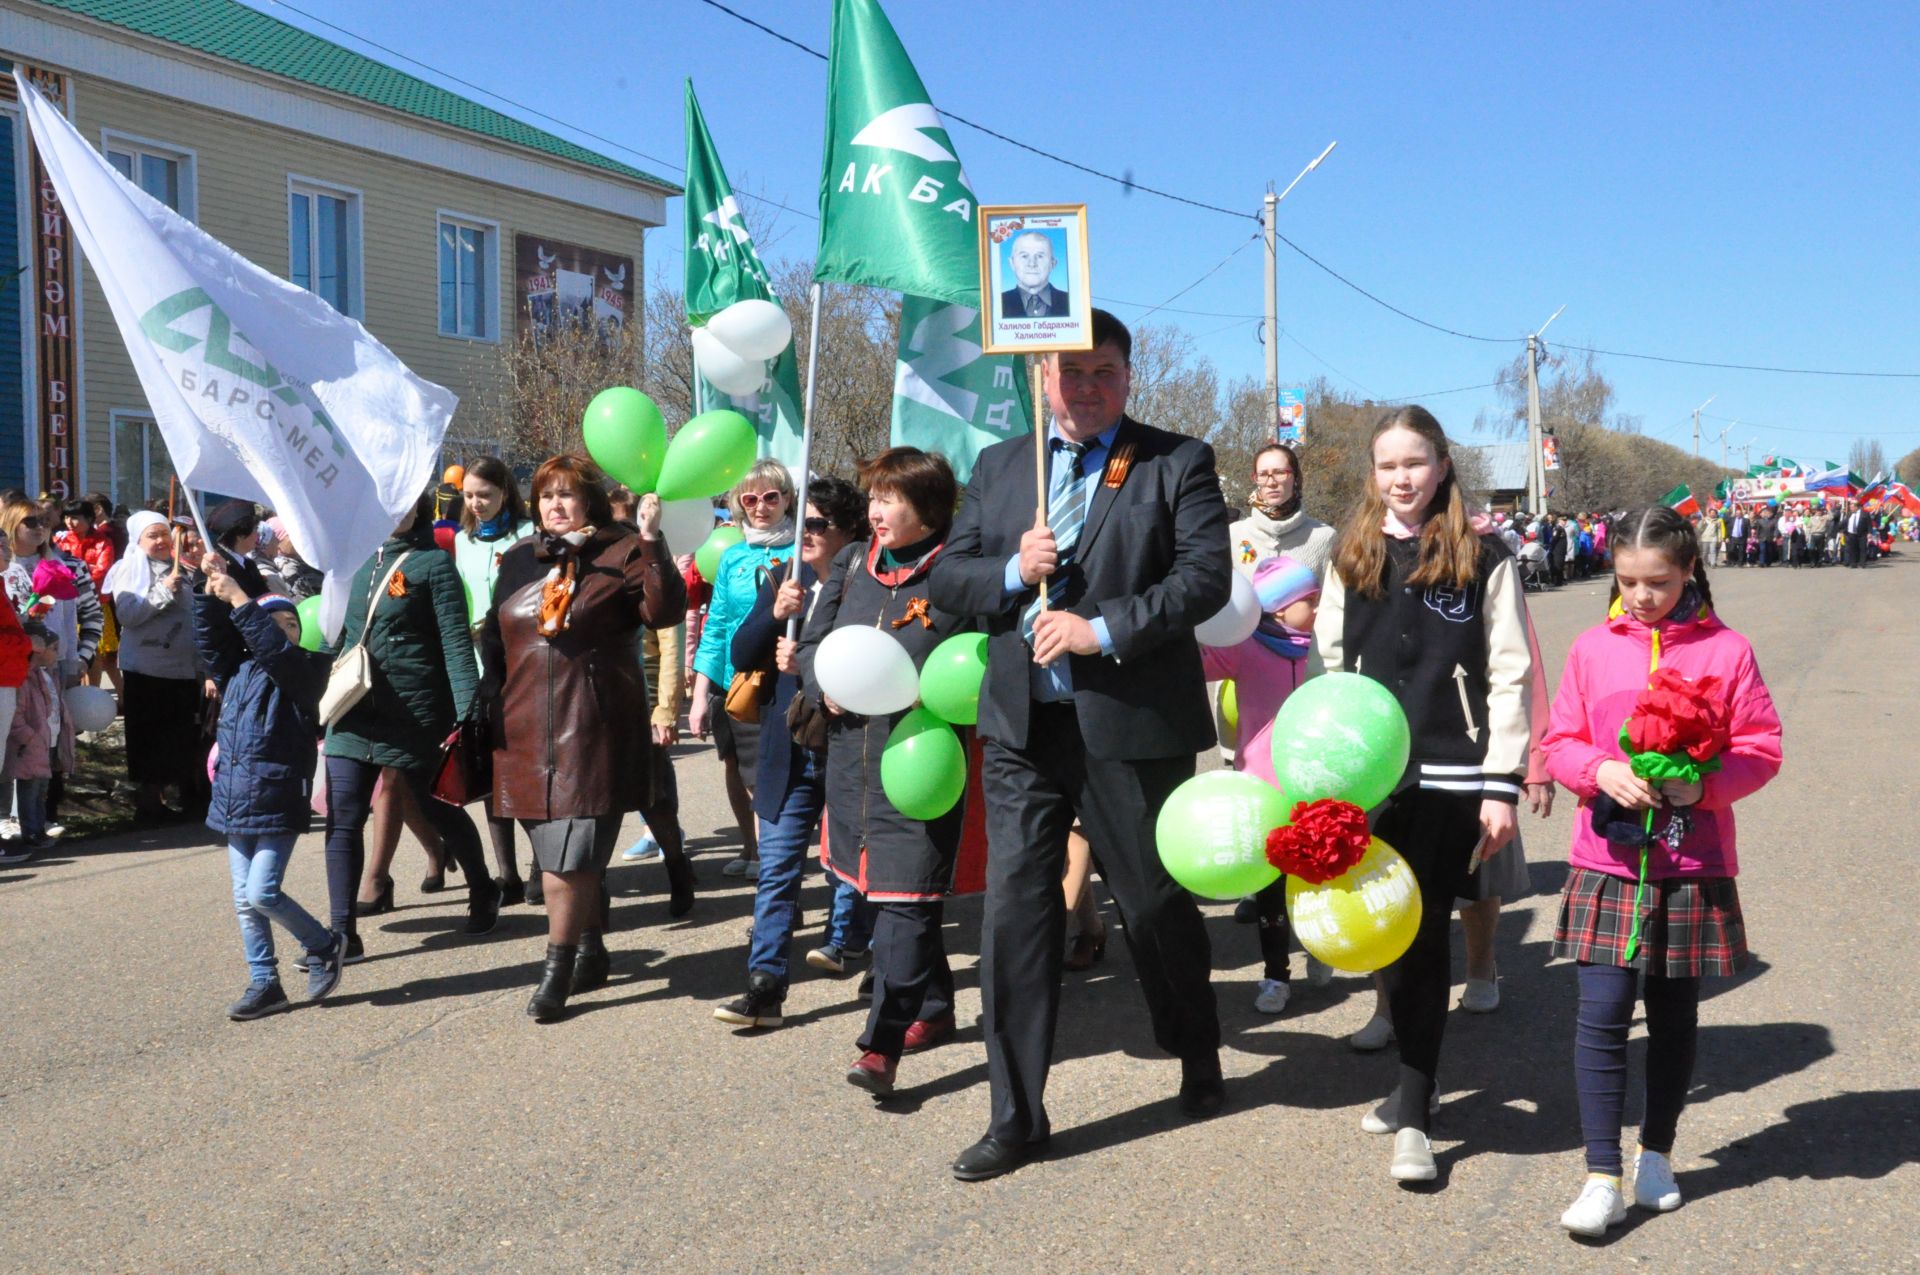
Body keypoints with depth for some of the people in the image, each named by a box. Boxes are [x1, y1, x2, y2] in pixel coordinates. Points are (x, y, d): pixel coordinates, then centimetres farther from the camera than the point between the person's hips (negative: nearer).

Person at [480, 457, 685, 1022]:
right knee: (557, 852, 11)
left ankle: (559, 968, 1)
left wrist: (651, 542, -24)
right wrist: (490, 703, 15)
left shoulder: (622, 555, 0)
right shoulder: (519, 560, 16)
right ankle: (591, 952, 26)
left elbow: (664, 611, -16)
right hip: (526, 730, 5)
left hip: (594, 727, -5)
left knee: (571, 853, -8)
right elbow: (494, 638, 21)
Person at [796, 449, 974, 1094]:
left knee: (905, 900, -9)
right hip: (853, 753, 7)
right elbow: (811, 646, 16)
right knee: (883, 889, 17)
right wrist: (825, 687, -4)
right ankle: (933, 1008, 34)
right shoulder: (852, 563, 11)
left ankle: (882, 1043, -9)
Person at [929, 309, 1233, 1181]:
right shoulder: (1000, 467, 13)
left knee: (1156, 904, 11)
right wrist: (1012, 572, -9)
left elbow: (1205, 577, -10)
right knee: (1014, 911, 1)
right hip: (1022, 725, 3)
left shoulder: (1177, 464, 1)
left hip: (1132, 725, -3)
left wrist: (1102, 629, -19)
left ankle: (1198, 1059, 39)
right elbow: (949, 579, 11)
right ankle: (1016, 1117, 12)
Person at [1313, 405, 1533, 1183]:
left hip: (1451, 778, -3)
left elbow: (1509, 676, -2)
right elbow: (1331, 669, 12)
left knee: (1424, 935, -1)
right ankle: (1414, 1084, 26)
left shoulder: (1483, 560, 0)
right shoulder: (1352, 558, 10)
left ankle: (1414, 1116, 5)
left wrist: (1503, 785, -8)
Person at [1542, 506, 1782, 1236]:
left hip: (1692, 868, 0)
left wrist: (1704, 785, -20)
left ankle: (1657, 1155, 31)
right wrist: (1601, 770, -16)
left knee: (1674, 1015, 12)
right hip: (1608, 864, 0)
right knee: (1602, 1016, -5)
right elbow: (1559, 742, 5)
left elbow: (1761, 749, -1)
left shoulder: (1725, 651, -2)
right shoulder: (1592, 649, 2)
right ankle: (1603, 1179, 2)